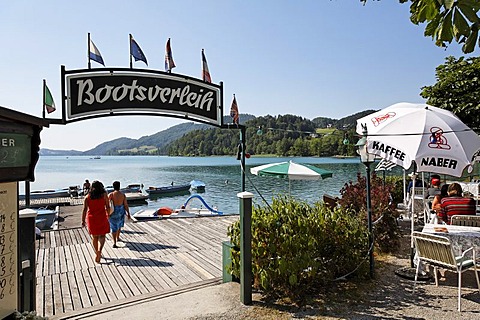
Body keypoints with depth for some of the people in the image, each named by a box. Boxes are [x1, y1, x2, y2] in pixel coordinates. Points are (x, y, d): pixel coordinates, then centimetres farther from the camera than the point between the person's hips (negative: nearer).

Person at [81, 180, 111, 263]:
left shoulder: (87, 197, 1)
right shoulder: (104, 195, -3)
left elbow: (85, 209, -5)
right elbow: (108, 207, -1)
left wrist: (83, 220, -1)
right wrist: (108, 215, 14)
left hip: (91, 218, 2)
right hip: (102, 218, -2)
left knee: (94, 236, 16)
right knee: (102, 236, 7)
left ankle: (97, 253, 28)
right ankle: (99, 251, -17)